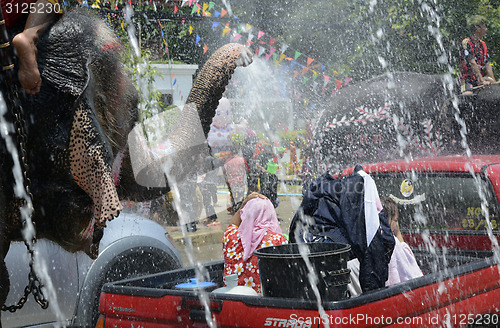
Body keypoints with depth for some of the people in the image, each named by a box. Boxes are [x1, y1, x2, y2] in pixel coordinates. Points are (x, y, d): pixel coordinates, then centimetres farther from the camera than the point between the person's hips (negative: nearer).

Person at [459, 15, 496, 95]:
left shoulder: (483, 45, 12)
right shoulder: (465, 43, -11)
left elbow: (487, 65, 8)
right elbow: (473, 63, -19)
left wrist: (493, 81, -5)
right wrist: (481, 80, -24)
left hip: (482, 78, 7)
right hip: (468, 80, -7)